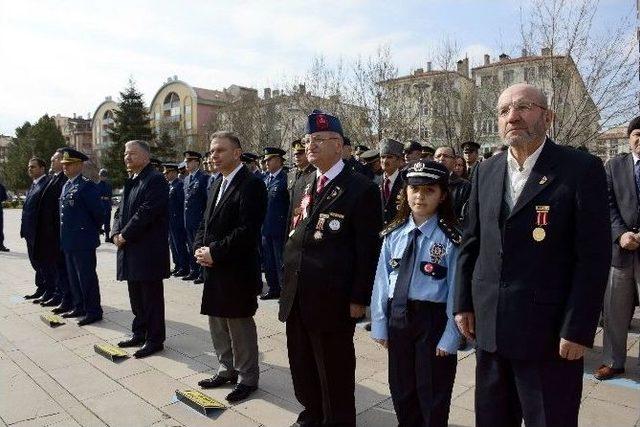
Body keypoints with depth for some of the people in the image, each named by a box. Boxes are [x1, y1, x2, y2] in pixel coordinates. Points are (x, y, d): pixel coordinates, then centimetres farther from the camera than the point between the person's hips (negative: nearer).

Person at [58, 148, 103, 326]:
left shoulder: (87, 185, -14)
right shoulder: (66, 185, 13)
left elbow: (97, 212, -15)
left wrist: (93, 231, -3)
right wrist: (65, 235, 18)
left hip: (83, 241, -9)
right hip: (68, 241, 9)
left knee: (87, 276, -2)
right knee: (73, 276, 17)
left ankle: (93, 311, 8)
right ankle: (79, 307, 29)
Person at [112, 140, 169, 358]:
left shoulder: (155, 180, -13)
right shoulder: (131, 181, 16)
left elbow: (146, 212, -20)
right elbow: (122, 211, 17)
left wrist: (125, 236, -14)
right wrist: (116, 233, 1)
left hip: (148, 250, -9)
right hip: (131, 249, 9)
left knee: (151, 297, 1)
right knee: (136, 296, 18)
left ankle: (155, 339, 12)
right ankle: (139, 333, 31)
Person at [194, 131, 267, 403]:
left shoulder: (251, 184, -14)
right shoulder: (218, 185, 15)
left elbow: (247, 230, -22)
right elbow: (206, 223, 17)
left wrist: (214, 252, -18)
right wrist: (200, 248, -1)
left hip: (238, 269, -9)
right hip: (214, 268, 9)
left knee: (240, 324, 4)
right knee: (218, 322, 18)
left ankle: (247, 378, 21)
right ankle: (227, 370, 36)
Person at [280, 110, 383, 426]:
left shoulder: (362, 189, -10)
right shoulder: (302, 186, 12)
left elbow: (368, 249, -11)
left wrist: (359, 298, -13)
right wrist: (288, 281, 13)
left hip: (333, 300, -7)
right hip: (296, 297, 7)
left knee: (335, 373, 11)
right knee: (302, 367, 20)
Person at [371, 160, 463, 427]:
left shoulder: (451, 239, -12)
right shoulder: (394, 234, 0)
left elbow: (456, 291, -12)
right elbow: (382, 281, 2)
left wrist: (450, 337, -12)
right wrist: (380, 324, 1)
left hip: (433, 319, -4)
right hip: (397, 317, 5)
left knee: (432, 395, 15)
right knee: (400, 389, 22)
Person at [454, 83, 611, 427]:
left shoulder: (582, 169, -8)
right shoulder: (486, 171, 7)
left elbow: (593, 256, -11)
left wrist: (578, 330, -13)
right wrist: (463, 303, 6)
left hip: (549, 332, -4)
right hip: (488, 325, 5)